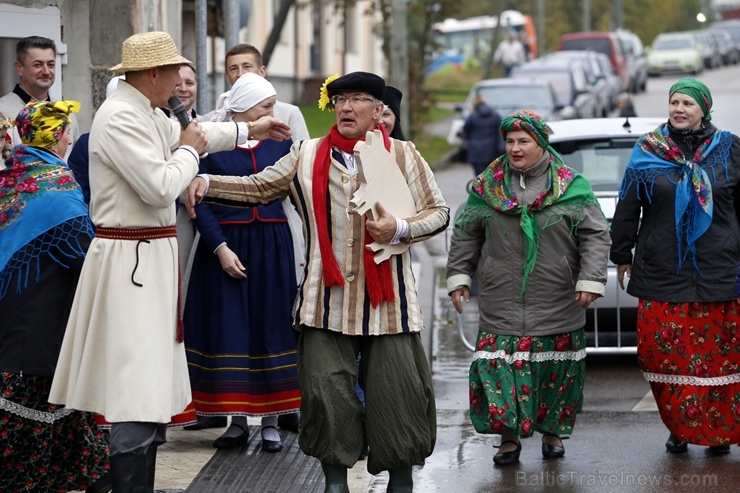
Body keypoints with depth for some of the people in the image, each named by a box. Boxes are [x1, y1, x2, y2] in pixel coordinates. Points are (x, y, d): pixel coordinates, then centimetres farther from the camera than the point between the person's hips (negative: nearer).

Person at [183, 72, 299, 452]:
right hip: (225, 245, -2)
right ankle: (237, 421, 10)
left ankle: (271, 421, 10)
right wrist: (220, 248, -13)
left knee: (271, 330, 3)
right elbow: (200, 202, -6)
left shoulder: (279, 143, 7)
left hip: (271, 247, 2)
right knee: (228, 331, 0)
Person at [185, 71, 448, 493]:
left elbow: (438, 213, 4)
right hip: (328, 300, 2)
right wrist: (208, 183, -2)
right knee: (327, 390, -1)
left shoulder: (403, 156, 3)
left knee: (396, 391, 1)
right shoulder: (307, 156, 9)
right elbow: (259, 188, 11)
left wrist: (400, 229, -15)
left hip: (387, 300, -1)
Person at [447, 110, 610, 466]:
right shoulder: (486, 188, 6)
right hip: (501, 307, 1)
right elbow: (464, 236, 15)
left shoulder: (571, 187, 0)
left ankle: (552, 432, 22)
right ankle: (509, 436, 5)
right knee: (500, 369, -6)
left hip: (557, 308, -1)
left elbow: (596, 236, 1)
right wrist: (458, 277, 9)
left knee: (557, 369, 5)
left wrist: (590, 281, -7)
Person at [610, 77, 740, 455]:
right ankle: (680, 427, 8)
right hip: (662, 272, 1)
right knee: (664, 351, -4)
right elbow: (627, 209, 13)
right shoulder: (648, 151, 7)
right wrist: (622, 256, 13)